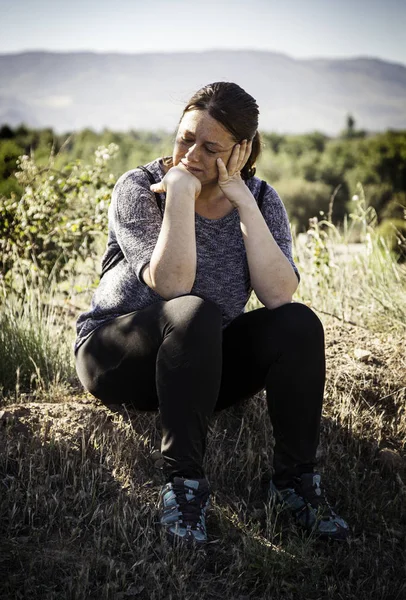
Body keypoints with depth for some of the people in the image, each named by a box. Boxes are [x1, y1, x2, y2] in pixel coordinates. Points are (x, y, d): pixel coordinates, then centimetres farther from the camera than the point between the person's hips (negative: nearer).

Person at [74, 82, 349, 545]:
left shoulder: (260, 199, -3)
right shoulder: (138, 190, -14)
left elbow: (279, 295, -20)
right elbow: (171, 285, -29)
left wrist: (244, 204, -23)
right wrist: (180, 192, -30)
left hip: (204, 362, 4)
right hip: (117, 358, -4)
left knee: (299, 323, -21)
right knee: (196, 313, -35)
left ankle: (296, 479, -13)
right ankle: (183, 482, -29)